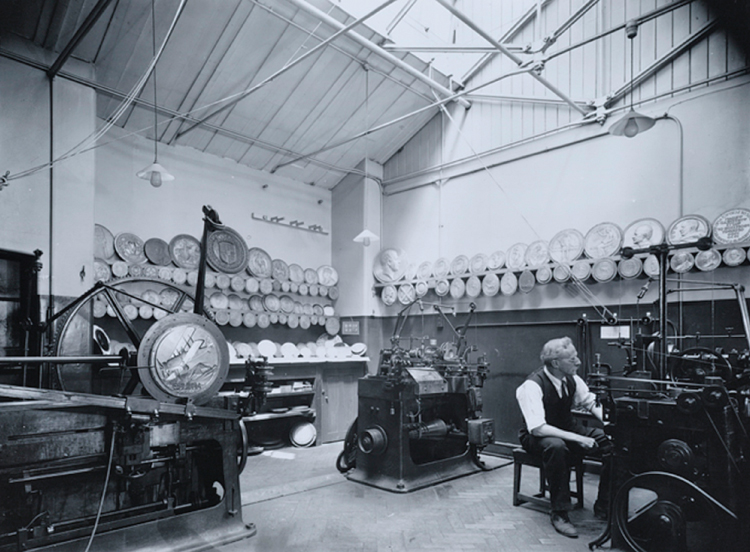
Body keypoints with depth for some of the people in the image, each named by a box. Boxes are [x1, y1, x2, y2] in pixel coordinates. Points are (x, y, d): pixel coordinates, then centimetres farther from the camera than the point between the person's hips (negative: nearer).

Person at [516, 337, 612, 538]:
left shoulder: (571, 379, -6)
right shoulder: (532, 386, -27)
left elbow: (592, 403, 3)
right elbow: (538, 428, -33)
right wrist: (577, 439, -37)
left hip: (568, 427, 7)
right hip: (537, 437, -7)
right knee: (556, 446, -40)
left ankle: (604, 507, 3)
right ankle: (559, 513, -22)